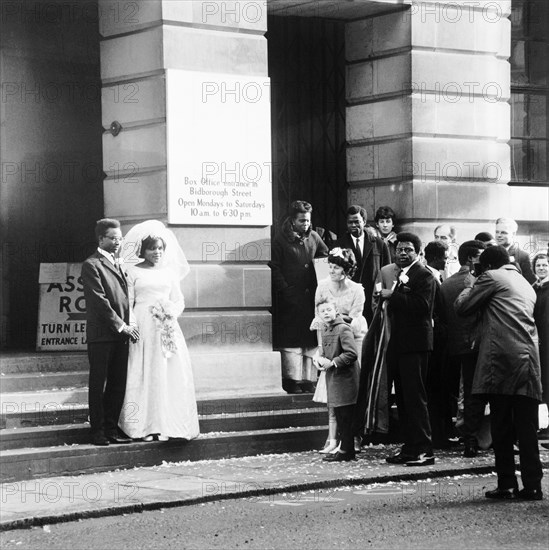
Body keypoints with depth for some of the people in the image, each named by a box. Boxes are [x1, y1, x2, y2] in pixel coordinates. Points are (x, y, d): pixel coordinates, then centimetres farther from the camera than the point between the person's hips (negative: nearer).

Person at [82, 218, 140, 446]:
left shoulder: (118, 263, 18)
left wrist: (130, 323, 3)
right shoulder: (92, 265, -7)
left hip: (121, 334, 7)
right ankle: (98, 430, 6)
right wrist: (121, 325, -13)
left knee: (118, 384, 7)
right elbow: (100, 301, -13)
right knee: (98, 383, 0)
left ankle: (111, 428, 14)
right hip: (101, 334, -7)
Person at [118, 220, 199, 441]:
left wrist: (172, 312, -6)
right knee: (143, 374, -3)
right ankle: (143, 426, 1)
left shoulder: (169, 271, 14)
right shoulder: (134, 271, 4)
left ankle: (163, 424, 6)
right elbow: (128, 302, 1)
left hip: (166, 327, 3)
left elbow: (179, 300, 15)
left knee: (167, 372, 0)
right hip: (142, 328, -3)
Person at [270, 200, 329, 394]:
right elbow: (274, 269, -4)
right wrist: (285, 290, -13)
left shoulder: (313, 237, 11)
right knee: (291, 341, -6)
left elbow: (326, 256, 21)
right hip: (290, 298, -5)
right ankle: (292, 380, -2)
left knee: (312, 341, 4)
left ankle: (309, 380, 9)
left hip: (311, 296, 5)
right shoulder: (280, 240, -3)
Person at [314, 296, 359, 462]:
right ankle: (346, 448, 20)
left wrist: (332, 362, -20)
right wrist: (319, 358, 3)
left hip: (344, 378, -9)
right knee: (339, 415, 13)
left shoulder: (343, 329, -15)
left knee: (345, 416, -6)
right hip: (332, 378, 9)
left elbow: (351, 354, -22)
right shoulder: (325, 329, 13)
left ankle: (346, 451, -1)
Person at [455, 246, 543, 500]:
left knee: (501, 427, 0)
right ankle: (532, 485, 1)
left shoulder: (493, 277, 1)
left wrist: (470, 287, 20)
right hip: (528, 362, 6)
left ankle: (506, 484, 2)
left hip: (501, 360, -6)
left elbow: (463, 307, 1)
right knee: (527, 428, 4)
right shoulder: (526, 285, 23)